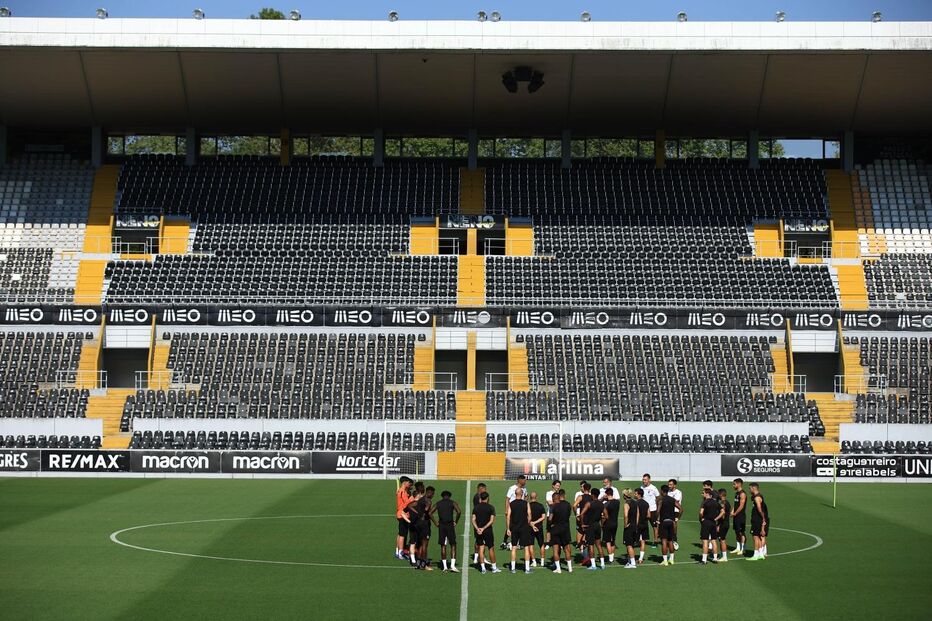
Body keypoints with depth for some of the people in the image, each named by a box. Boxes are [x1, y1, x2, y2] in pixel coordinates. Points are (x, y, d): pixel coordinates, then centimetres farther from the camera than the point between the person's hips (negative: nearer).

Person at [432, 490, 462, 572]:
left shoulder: (438, 503, 11)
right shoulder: (452, 502, 4)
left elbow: (430, 513, 4)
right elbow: (459, 512, -11)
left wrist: (435, 523, 7)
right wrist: (456, 522, -1)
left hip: (441, 525, 3)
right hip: (450, 525, -2)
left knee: (443, 546, 9)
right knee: (453, 545, 2)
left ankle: (444, 566, 10)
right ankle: (452, 565, -8)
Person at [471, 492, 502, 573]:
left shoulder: (476, 507, 4)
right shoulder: (491, 507, -3)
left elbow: (473, 520, -5)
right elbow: (492, 520, -12)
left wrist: (477, 529, -14)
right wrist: (484, 528, -14)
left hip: (478, 531, 2)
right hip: (488, 530, -2)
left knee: (481, 548, 6)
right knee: (491, 548, 8)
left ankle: (482, 568, 2)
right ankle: (494, 567, 14)